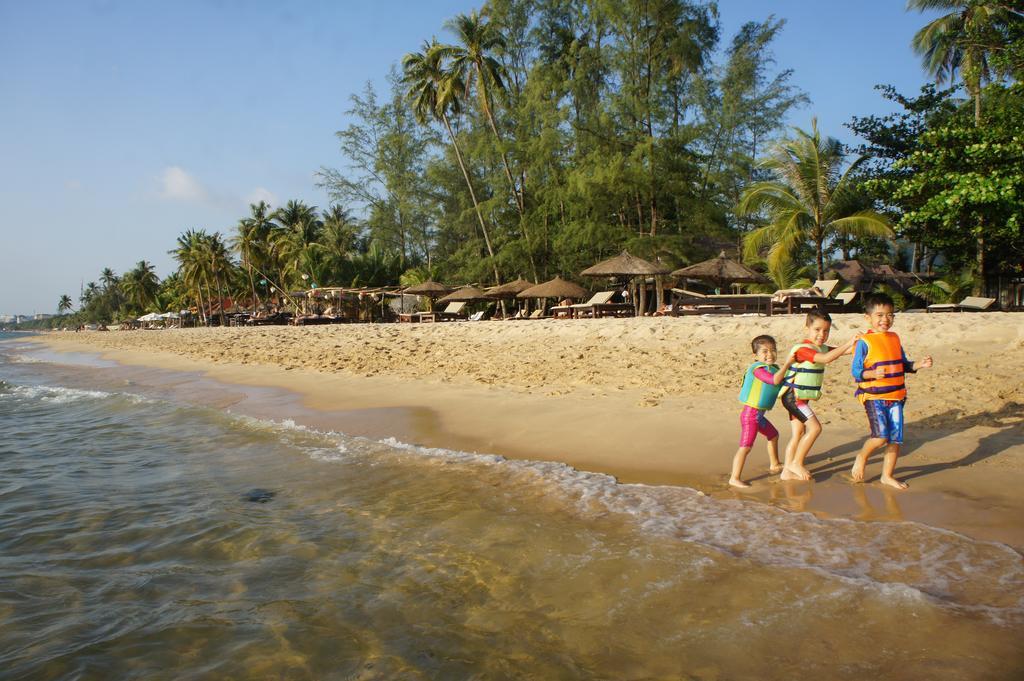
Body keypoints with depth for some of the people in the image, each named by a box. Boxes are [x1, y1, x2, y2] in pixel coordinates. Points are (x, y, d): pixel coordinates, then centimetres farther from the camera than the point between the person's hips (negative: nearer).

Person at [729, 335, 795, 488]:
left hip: (759, 415, 10)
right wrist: (787, 363, -25)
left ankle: (774, 464, 49)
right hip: (750, 414, -10)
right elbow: (775, 380, -31)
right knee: (746, 446, -11)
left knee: (773, 435, 28)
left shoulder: (773, 368, 11)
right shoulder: (758, 369, -19)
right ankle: (734, 478, -10)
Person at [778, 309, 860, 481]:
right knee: (814, 427, -13)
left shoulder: (821, 348, 11)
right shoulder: (802, 348, -19)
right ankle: (796, 463, -2)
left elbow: (843, 351, 8)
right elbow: (826, 359, -32)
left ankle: (787, 471, 15)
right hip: (793, 396, -10)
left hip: (801, 398, 10)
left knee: (799, 434, 10)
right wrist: (848, 343, -31)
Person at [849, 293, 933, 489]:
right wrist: (872, 374, -28)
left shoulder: (894, 339, 12)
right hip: (873, 396, -6)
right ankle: (861, 457, 11)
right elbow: (855, 371, -11)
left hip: (896, 396, 6)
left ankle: (887, 475, 23)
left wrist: (919, 365, 4)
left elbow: (903, 365, 21)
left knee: (895, 439, 7)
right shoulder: (864, 342, -7)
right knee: (881, 436, -18)